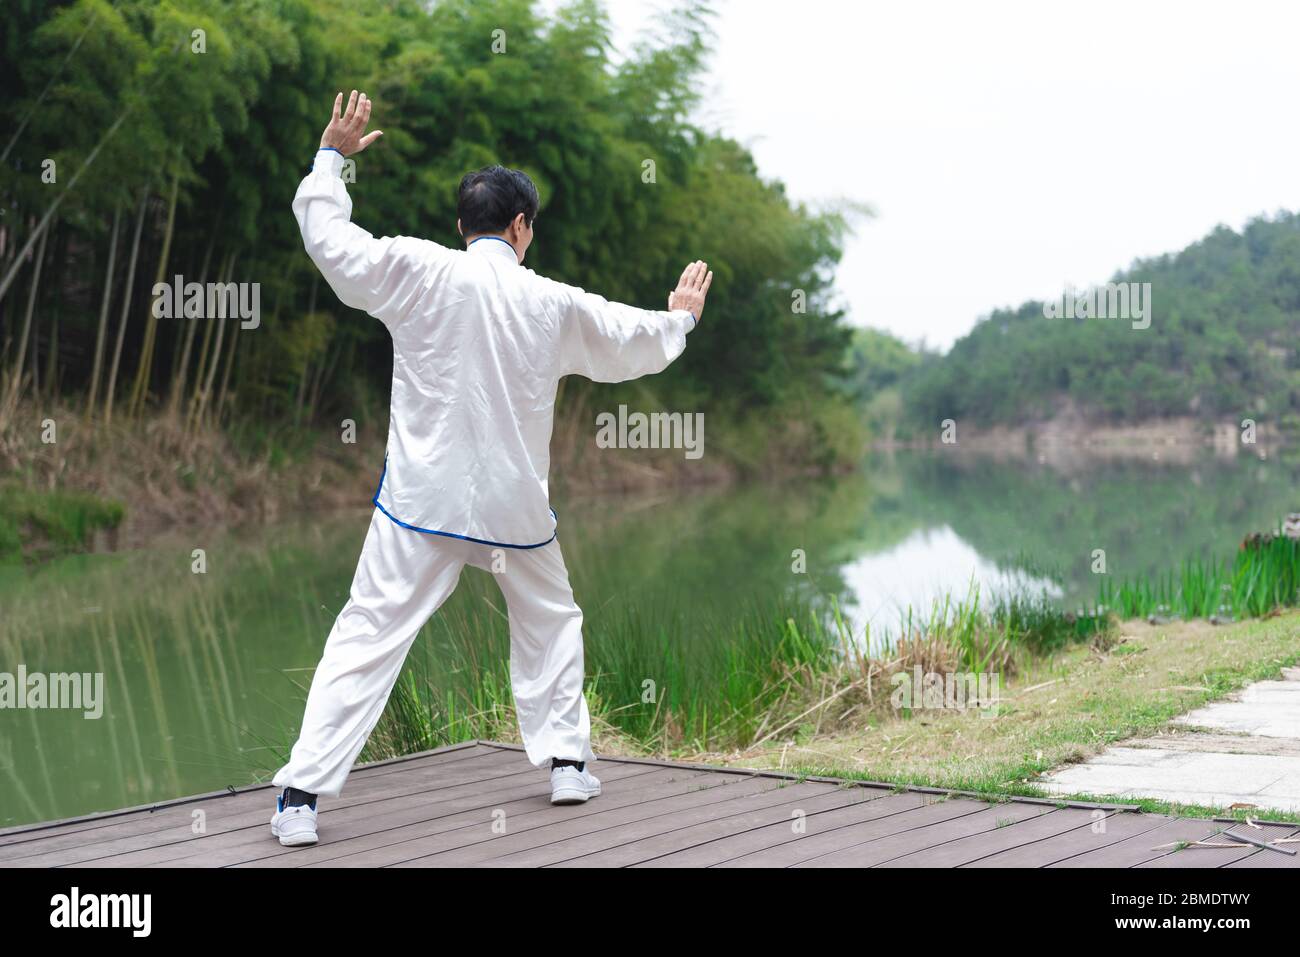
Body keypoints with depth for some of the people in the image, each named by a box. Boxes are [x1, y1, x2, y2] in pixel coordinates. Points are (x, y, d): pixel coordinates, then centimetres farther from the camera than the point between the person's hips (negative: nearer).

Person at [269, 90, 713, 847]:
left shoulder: (419, 273, -9)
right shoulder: (556, 305, -2)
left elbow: (329, 237, 0)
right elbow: (636, 340, 14)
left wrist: (333, 157, 16)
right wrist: (681, 318, 37)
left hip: (423, 500, -1)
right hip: (513, 503, 2)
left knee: (368, 637, -2)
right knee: (550, 621, 26)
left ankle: (302, 797, -8)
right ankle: (567, 762, 30)